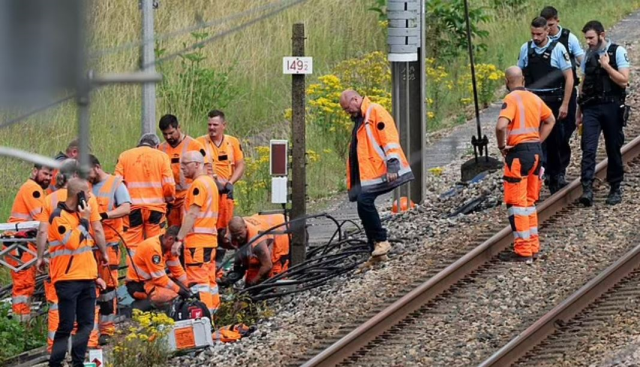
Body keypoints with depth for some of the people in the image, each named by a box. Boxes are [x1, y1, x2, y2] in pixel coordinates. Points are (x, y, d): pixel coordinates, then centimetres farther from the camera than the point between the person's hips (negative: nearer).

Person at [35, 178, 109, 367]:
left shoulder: (80, 214, 18)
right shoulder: (59, 216, -9)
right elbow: (73, 242, -21)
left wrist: (94, 275, 21)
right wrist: (84, 221, -12)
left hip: (86, 280, 8)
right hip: (67, 280, -8)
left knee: (86, 324, 5)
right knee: (66, 325, -9)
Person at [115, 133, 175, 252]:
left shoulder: (124, 156, 6)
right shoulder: (162, 156, 3)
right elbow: (169, 184, -2)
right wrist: (169, 199, 16)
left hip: (132, 207, 1)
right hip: (156, 208, 0)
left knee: (132, 246, 3)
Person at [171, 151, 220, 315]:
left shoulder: (198, 184, -11)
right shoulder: (210, 182, 20)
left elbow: (192, 215, -18)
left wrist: (179, 239, -19)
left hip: (197, 240, -10)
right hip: (210, 239, 10)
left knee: (198, 282, -11)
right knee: (209, 280, 11)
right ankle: (213, 312, 13)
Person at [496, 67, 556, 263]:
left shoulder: (511, 99, -13)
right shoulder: (534, 98, 10)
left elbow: (501, 126, -28)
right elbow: (550, 120, 25)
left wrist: (502, 146, -11)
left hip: (519, 153, -7)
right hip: (536, 151, 7)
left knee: (516, 203, -1)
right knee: (529, 201, 19)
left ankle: (523, 251, -2)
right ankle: (533, 246, 22)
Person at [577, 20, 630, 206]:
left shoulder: (617, 52, -3)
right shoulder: (589, 55, 11)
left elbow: (623, 81, -11)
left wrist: (606, 66, -16)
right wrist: (579, 111, 16)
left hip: (611, 106, -3)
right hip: (591, 108, 3)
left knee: (613, 149, 6)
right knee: (588, 149, -10)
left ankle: (615, 189, 18)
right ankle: (587, 189, -15)